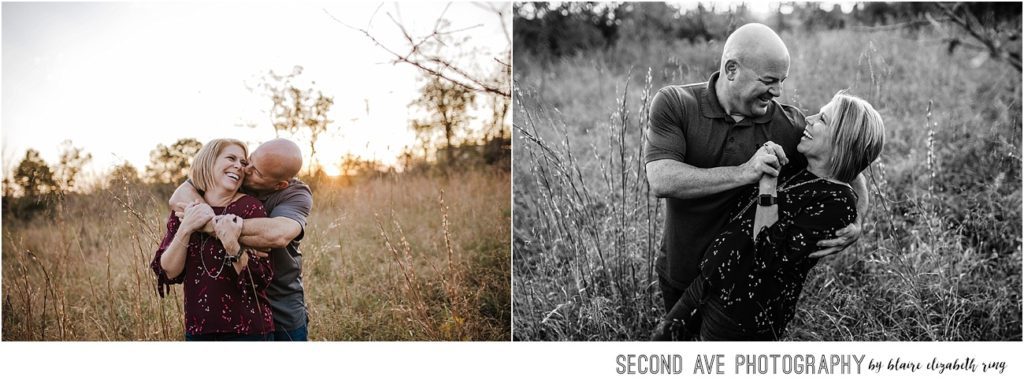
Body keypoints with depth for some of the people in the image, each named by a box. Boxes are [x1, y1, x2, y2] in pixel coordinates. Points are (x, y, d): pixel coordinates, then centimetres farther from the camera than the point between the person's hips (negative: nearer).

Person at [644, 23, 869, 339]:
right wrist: (743, 173, -34)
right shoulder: (675, 105, -14)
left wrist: (855, 224, -22)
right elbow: (660, 180, -27)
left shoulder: (790, 126, -10)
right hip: (681, 278, 0)